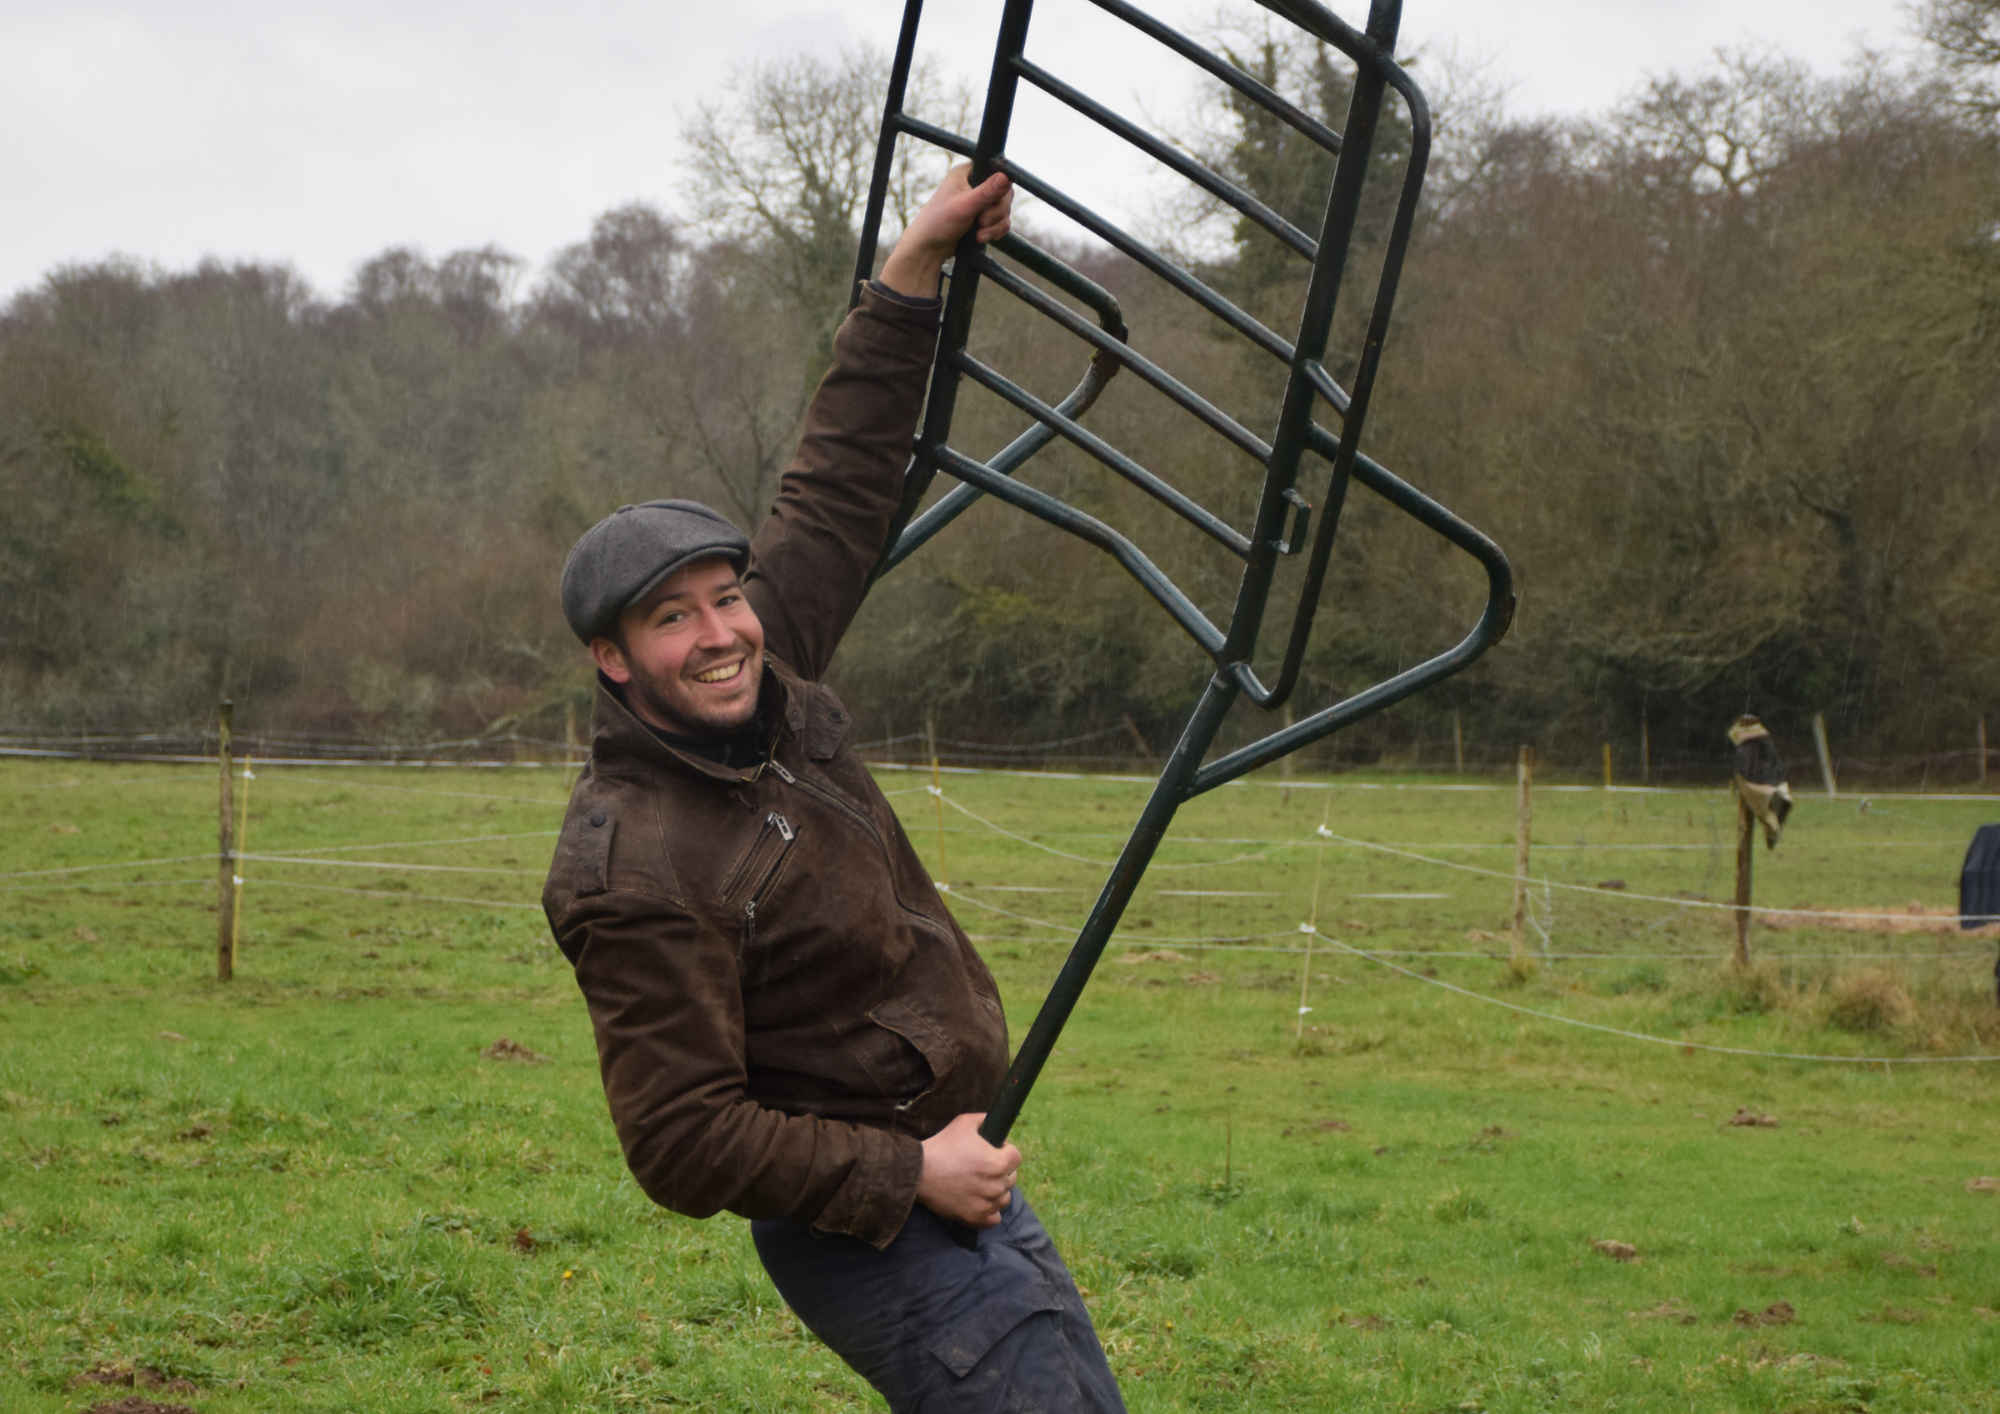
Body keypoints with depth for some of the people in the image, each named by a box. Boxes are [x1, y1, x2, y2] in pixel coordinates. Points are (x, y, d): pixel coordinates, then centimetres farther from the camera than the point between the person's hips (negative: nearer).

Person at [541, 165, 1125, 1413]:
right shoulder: (639, 872, -25)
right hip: (880, 1244, -9)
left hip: (951, 1172, 9)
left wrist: (918, 267, 7)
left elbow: (844, 483, 11)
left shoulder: (768, 679, 0)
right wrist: (909, 1175, -20)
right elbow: (683, 1147, -25)